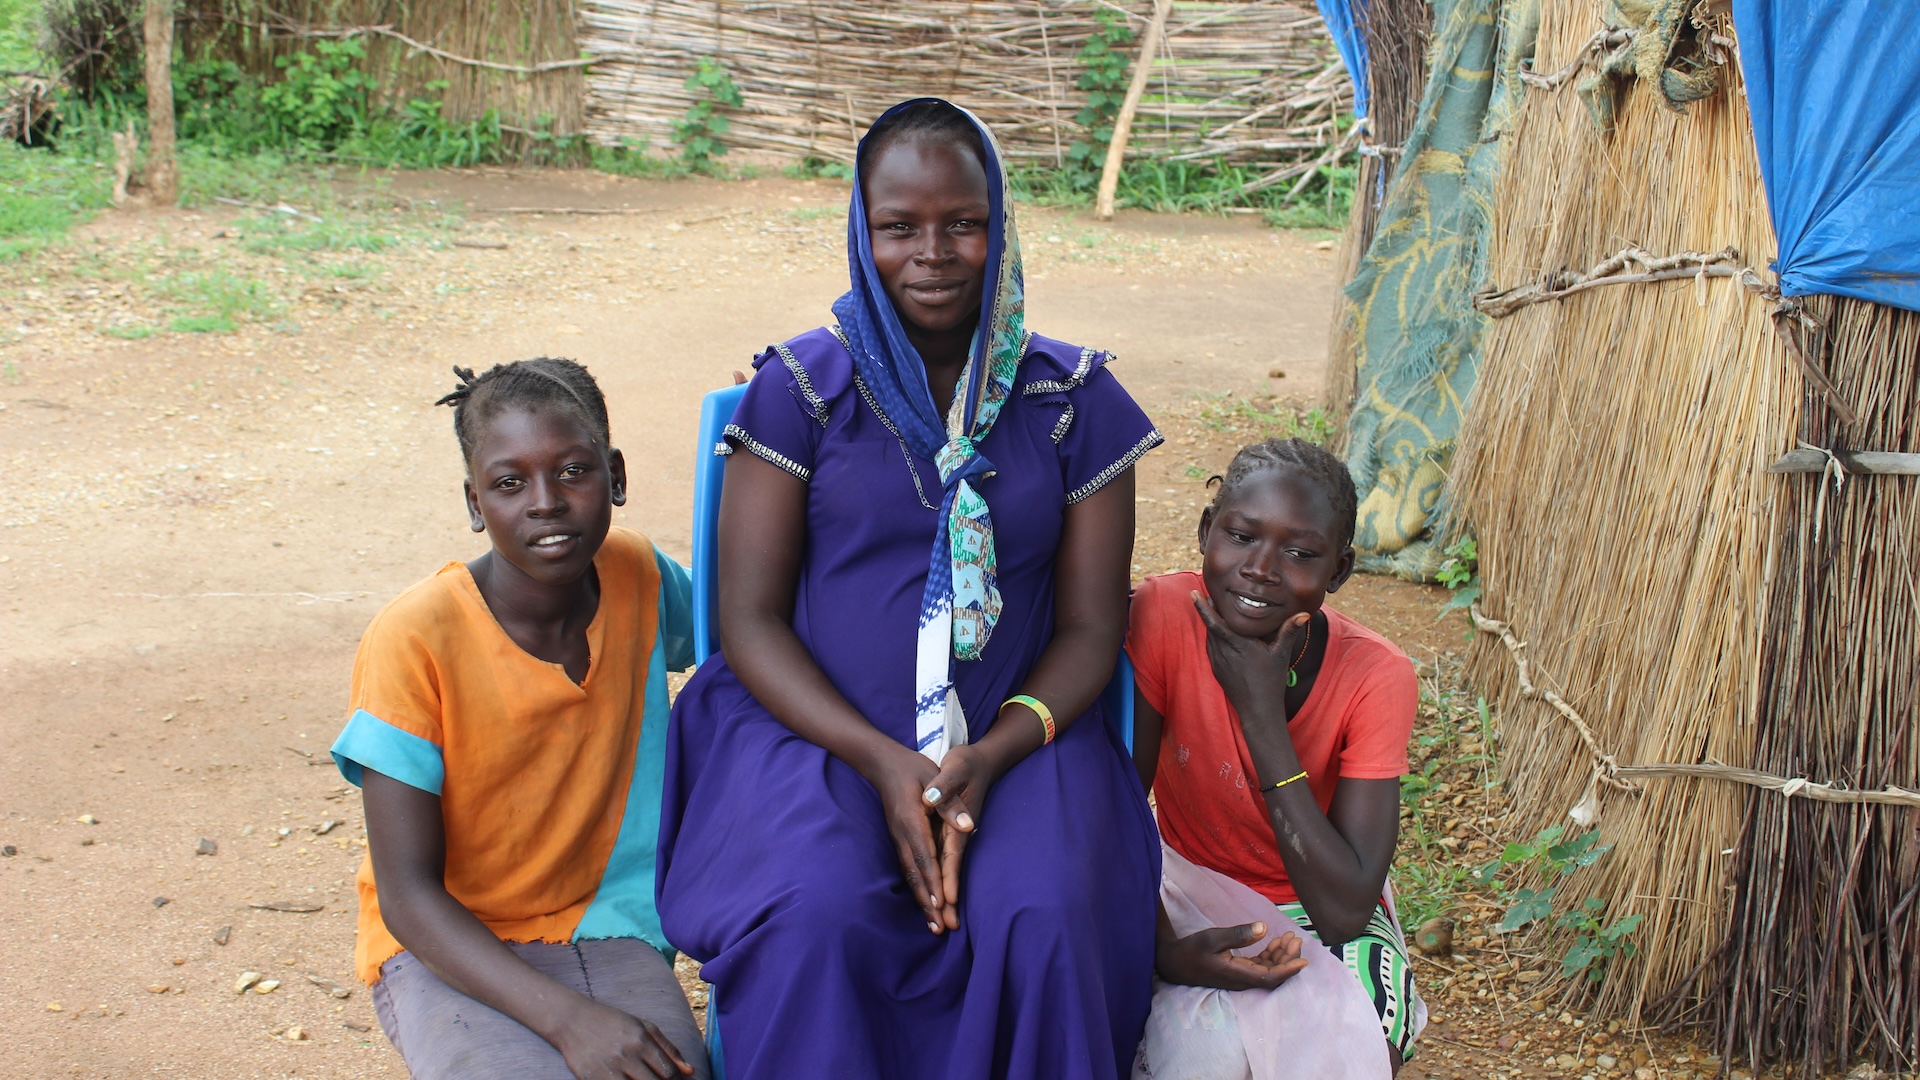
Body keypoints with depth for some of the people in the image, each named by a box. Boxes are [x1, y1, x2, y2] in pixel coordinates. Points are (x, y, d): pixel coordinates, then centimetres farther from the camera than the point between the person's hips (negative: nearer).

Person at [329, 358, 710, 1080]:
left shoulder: (637, 577, -4)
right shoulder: (415, 640, -17)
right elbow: (407, 893, -16)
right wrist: (568, 1018, -28)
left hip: (604, 931, 4)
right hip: (447, 948, -3)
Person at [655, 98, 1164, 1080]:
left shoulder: (1073, 400, 4)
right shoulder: (803, 389, 0)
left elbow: (1090, 629, 4)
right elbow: (750, 619, -3)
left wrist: (990, 756, -14)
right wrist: (883, 761, -16)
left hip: (1017, 737, 1)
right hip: (812, 729, -1)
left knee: (1045, 919, -28)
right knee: (816, 917, -30)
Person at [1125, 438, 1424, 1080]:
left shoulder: (1377, 678, -22)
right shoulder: (1163, 616, -20)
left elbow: (1344, 910, -28)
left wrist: (1261, 714, -32)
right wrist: (1159, 946, -29)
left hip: (1328, 912, 0)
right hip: (1194, 893, 0)